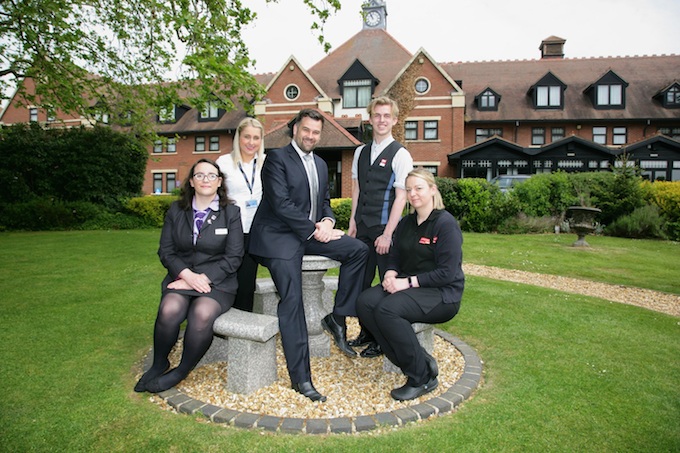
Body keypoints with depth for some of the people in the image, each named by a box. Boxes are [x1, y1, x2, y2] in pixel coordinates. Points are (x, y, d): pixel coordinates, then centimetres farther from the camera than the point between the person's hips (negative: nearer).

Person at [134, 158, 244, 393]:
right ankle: (159, 364, -2)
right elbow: (165, 251, 6)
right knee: (169, 310, -30)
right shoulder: (176, 210, 10)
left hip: (217, 283, -2)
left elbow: (233, 257, -3)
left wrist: (203, 278, -13)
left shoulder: (231, 213, 2)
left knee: (202, 314, -33)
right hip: (181, 278, 2)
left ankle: (181, 372, -9)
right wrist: (187, 275, -12)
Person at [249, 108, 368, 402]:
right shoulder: (276, 158, -5)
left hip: (312, 233, 7)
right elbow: (281, 204, -16)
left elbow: (325, 201, 21)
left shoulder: (320, 164, 18)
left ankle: (337, 318, 0)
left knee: (358, 250, -10)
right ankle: (300, 376, -10)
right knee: (291, 300, -16)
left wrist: (327, 221, -3)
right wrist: (314, 230, -16)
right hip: (280, 236, -7)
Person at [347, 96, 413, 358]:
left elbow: (401, 197, -10)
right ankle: (366, 333, 28)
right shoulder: (360, 152, 12)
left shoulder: (400, 155, -6)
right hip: (362, 228, 6)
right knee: (361, 282, 11)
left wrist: (387, 234, -15)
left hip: (385, 229, -6)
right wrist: (353, 223, 10)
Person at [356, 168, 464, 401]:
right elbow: (395, 257, 15)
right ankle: (422, 362, -12)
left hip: (442, 294, -7)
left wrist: (409, 282, -20)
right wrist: (390, 274, -8)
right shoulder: (406, 223, 12)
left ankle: (422, 377, -13)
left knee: (387, 309, -32)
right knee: (365, 303, -20)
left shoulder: (446, 223, -10)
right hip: (407, 286, 7)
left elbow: (447, 273, -16)